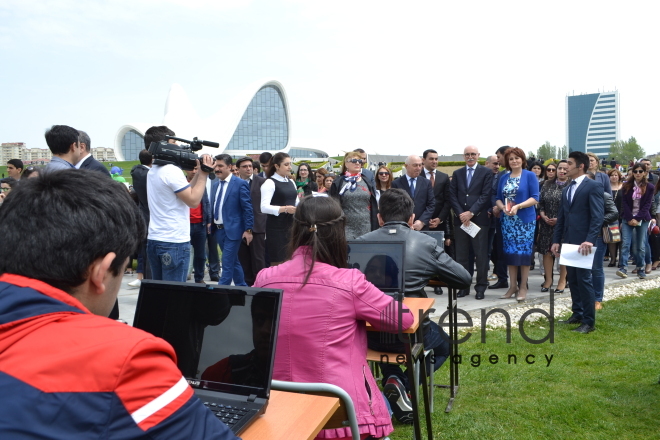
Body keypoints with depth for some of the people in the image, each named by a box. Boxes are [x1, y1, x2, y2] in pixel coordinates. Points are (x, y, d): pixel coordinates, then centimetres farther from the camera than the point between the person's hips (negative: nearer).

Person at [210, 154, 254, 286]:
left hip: (232, 230, -7)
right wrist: (210, 223, 14)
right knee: (233, 261, 17)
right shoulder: (215, 184, 11)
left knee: (227, 263, -8)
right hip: (218, 229, 7)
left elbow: (248, 208, -11)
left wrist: (248, 230, -14)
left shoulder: (240, 184, -10)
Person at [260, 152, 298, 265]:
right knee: (277, 263, -1)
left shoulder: (291, 182, 15)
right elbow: (264, 207, -18)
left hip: (291, 226, 7)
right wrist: (285, 209, -26)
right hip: (276, 228, -7)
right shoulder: (269, 183, -8)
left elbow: (297, 203, 23)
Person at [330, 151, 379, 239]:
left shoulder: (366, 182, 11)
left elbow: (374, 206, 11)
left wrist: (375, 228, 5)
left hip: (365, 229, 3)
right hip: (347, 228, -3)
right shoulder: (338, 183, 2)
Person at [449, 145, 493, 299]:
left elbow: (485, 195, -6)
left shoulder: (486, 172, 3)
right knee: (461, 255, 6)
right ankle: (463, 286, 13)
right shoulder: (457, 173, 13)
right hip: (460, 219, 3)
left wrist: (471, 212, -14)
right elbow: (452, 195, 7)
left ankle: (481, 287, 8)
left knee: (481, 255, 0)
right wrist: (460, 213, -7)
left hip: (479, 219, -3)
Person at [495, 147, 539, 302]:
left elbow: (535, 198, -9)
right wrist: (503, 207, -11)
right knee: (510, 253, 5)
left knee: (524, 252, 0)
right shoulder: (504, 178, 10)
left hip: (525, 220, -4)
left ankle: (523, 287, 8)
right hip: (508, 220, 4)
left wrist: (518, 206, -22)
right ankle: (512, 286, 13)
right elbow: (498, 198, 11)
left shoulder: (530, 175, -2)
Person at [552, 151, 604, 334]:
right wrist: (556, 240, 11)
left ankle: (589, 321, 2)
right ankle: (577, 314, 22)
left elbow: (597, 216, -15)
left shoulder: (593, 186, -6)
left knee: (584, 279, -5)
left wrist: (590, 240, -24)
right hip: (569, 241, 8)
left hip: (583, 242, -8)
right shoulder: (567, 190, 18)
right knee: (572, 279, 12)